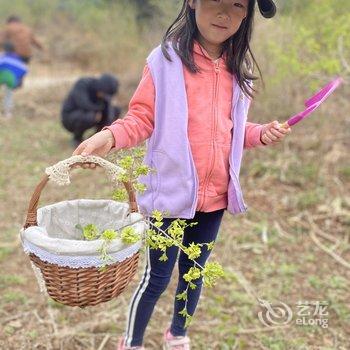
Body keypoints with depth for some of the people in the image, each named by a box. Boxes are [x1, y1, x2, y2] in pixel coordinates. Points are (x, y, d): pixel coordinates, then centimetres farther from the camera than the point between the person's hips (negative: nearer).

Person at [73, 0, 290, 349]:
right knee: (157, 276, 5)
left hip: (215, 195, 5)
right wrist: (109, 136, -27)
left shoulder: (238, 69, 4)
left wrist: (261, 134, -5)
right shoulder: (165, 60, -11)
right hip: (171, 192, -4)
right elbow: (142, 118, -9)